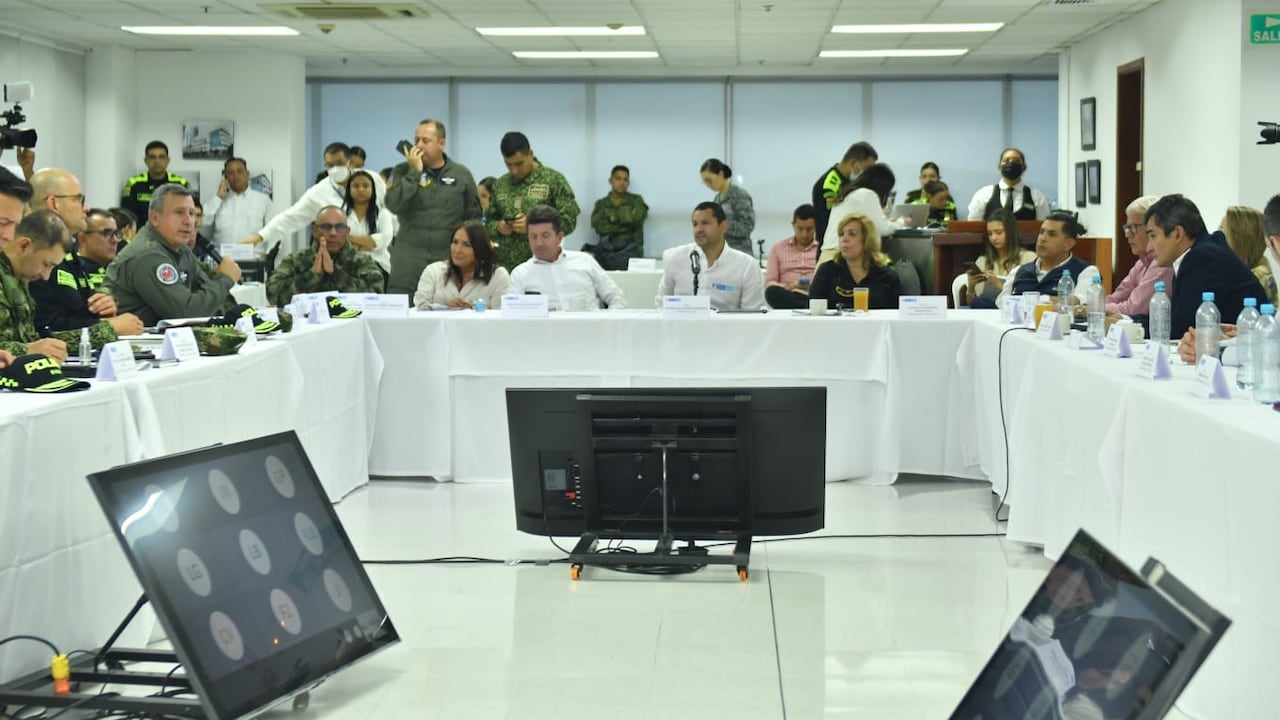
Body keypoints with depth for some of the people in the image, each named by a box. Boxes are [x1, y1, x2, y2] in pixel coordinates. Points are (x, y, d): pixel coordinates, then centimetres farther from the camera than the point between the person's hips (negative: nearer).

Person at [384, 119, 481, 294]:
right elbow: (394, 205, -9)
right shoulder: (403, 171, 7)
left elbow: (473, 216, 12)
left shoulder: (461, 174, 8)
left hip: (449, 256, 0)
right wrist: (414, 172, -10)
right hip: (409, 255, 0)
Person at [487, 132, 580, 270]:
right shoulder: (499, 185, 12)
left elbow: (569, 220, -6)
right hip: (506, 265, 4)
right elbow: (489, 223, 18)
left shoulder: (554, 180, -1)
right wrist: (498, 227, -5)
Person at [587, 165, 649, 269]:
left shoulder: (636, 200, 15)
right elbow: (597, 225, 0)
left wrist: (612, 215, 3)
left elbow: (637, 217, -4)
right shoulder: (601, 204, 17)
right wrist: (624, 225, -4)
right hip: (606, 248, 1)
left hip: (629, 247, -1)